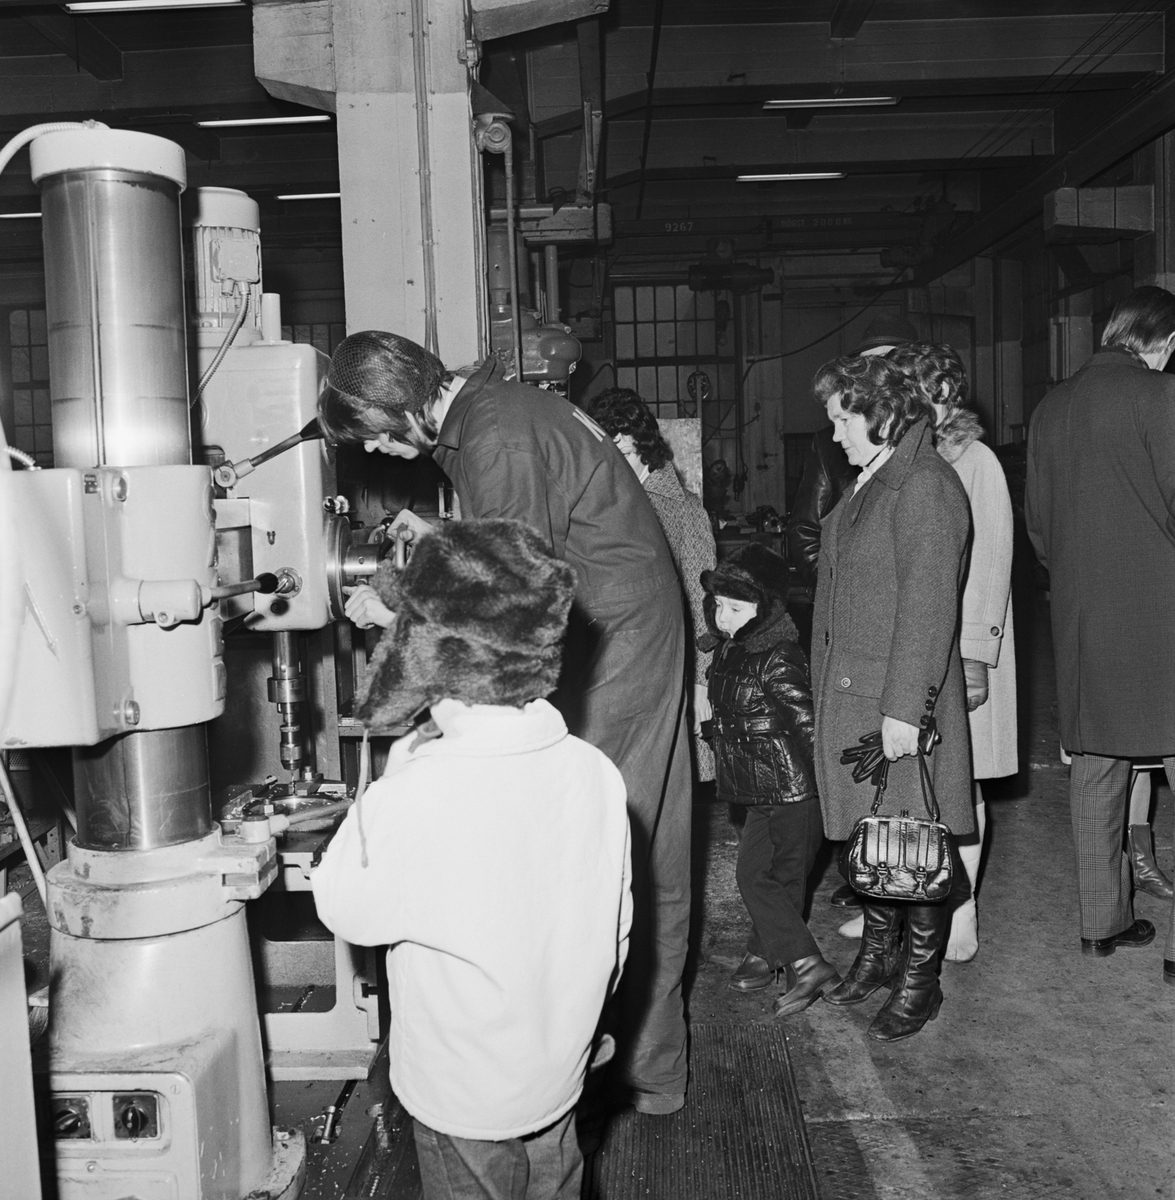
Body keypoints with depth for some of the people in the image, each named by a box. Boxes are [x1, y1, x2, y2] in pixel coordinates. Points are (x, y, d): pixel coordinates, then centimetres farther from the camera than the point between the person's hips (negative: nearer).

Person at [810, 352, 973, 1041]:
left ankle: (920, 981, 17)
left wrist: (904, 708, -22)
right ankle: (879, 954, 31)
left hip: (901, 698, -9)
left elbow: (928, 606, -20)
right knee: (871, 834, 16)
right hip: (850, 695, 9)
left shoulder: (926, 486, -14)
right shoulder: (871, 484, 15)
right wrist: (830, 688, 17)